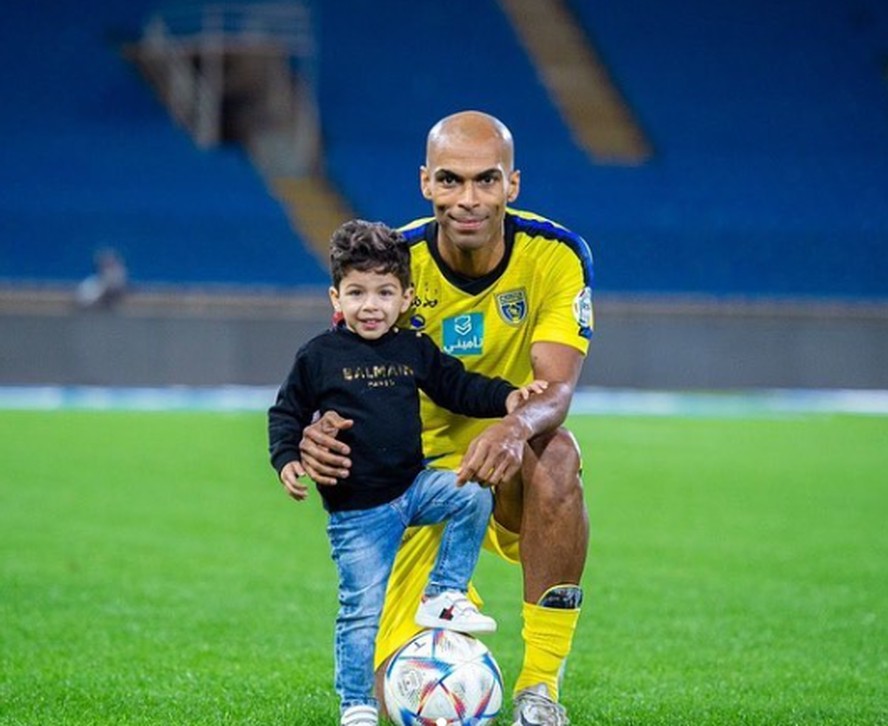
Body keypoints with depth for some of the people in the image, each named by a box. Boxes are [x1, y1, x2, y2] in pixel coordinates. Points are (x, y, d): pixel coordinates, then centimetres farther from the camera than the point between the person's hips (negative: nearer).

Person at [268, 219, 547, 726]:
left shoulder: (415, 351, 4)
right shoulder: (319, 357, -4)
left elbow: (459, 387, 11)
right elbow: (287, 413, 4)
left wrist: (506, 397, -4)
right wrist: (287, 460, -11)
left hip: (412, 486, 4)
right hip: (356, 511, -3)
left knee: (474, 494, -21)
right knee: (363, 608, -5)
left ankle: (443, 598, -8)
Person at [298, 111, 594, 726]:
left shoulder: (556, 254, -14)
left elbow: (557, 387, -23)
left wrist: (517, 427, -48)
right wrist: (324, 430, -37)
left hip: (509, 474, 0)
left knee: (556, 455, -38)